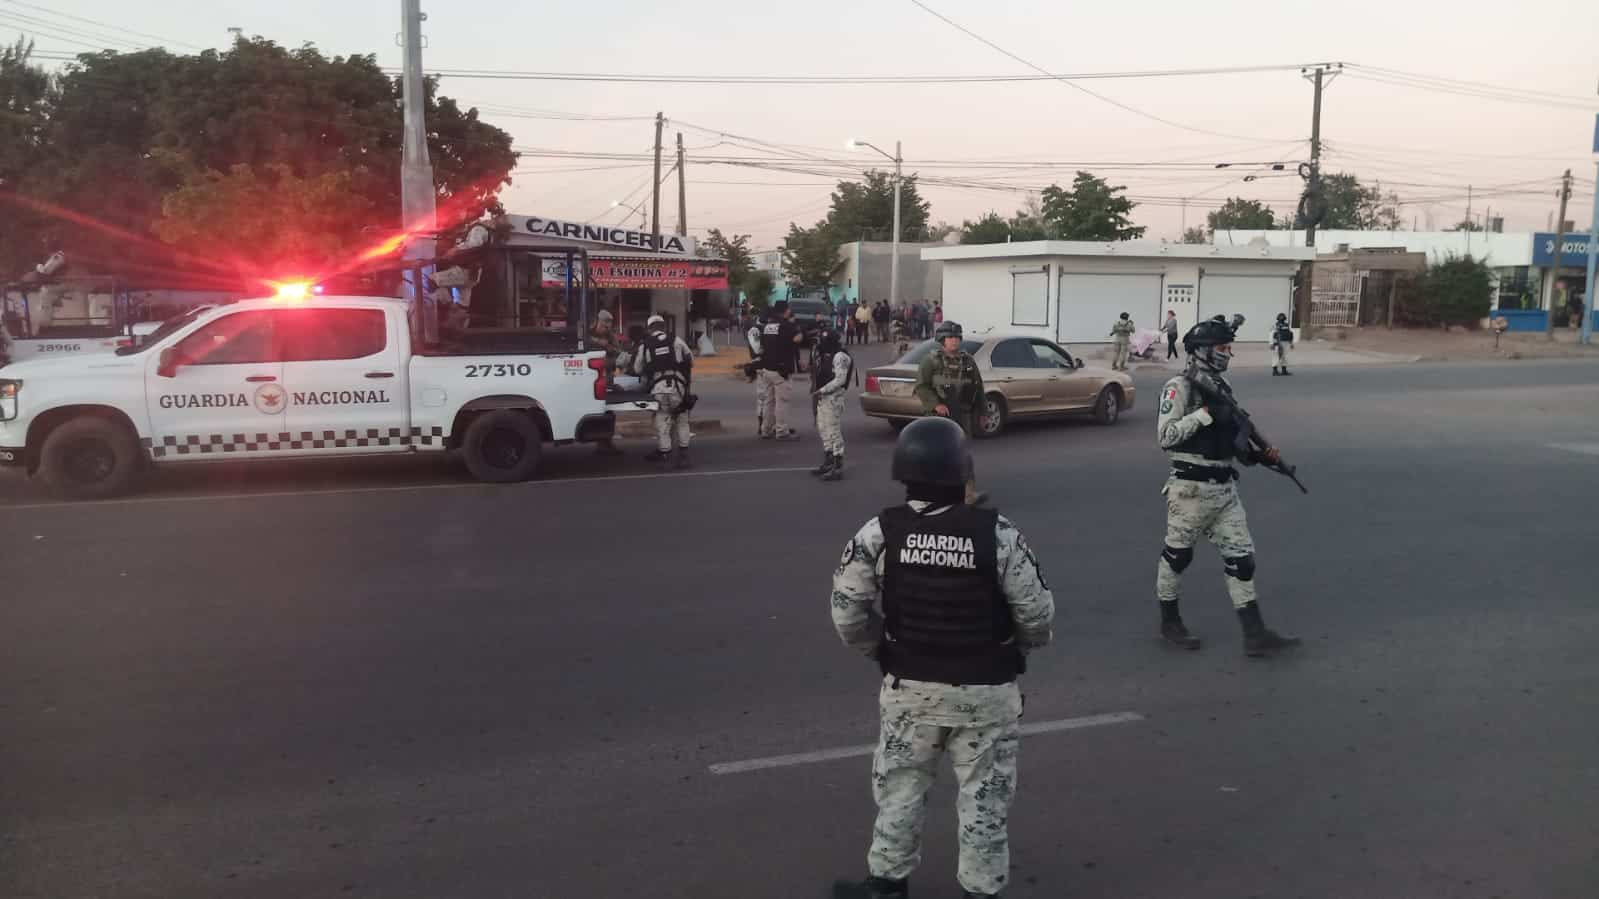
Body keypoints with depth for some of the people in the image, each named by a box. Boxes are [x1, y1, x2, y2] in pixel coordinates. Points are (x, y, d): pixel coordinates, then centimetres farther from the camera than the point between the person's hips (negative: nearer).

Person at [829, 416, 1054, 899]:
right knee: (984, 793, 16)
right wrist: (1025, 645, 11)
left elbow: (847, 611, -8)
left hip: (909, 685, 2)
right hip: (986, 689, -1)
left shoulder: (878, 533, -14)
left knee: (900, 785, 20)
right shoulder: (998, 534, -19)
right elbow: (1036, 613, -11)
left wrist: (876, 650, 11)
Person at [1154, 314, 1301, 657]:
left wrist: (1257, 455, 5)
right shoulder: (1180, 387, -11)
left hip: (1225, 487, 8)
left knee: (1241, 557, 4)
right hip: (1191, 487, -7)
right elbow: (1165, 436, -20)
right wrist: (1204, 413, -24)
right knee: (1177, 554, 7)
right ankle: (1169, 622, 25)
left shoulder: (1223, 388, 12)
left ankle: (1255, 635, 7)